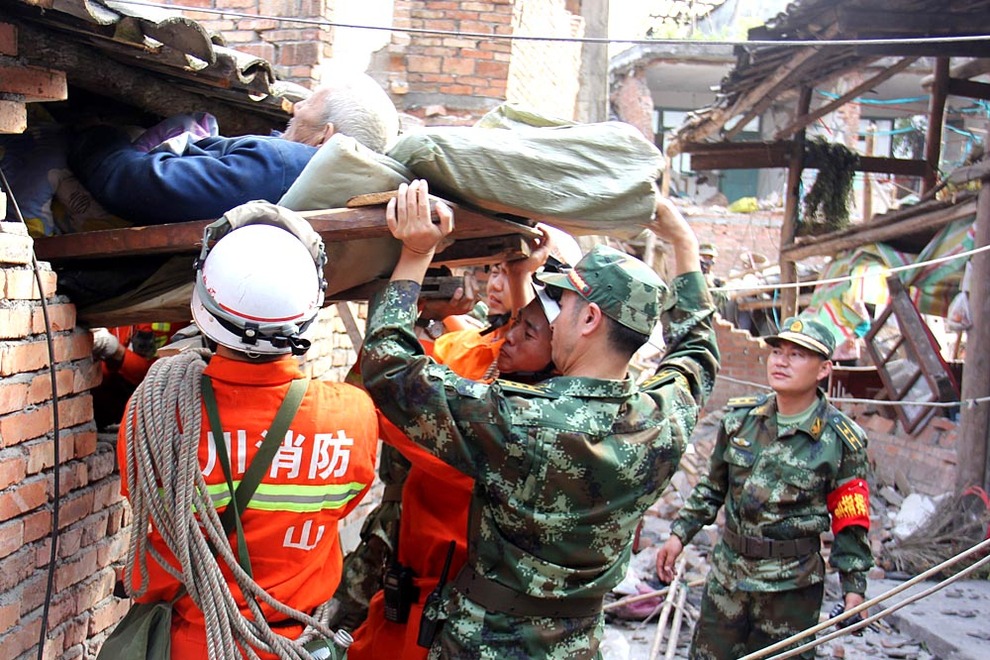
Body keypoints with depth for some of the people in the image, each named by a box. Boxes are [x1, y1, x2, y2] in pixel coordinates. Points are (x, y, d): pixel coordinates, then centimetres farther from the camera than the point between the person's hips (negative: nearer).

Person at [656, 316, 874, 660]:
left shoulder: (841, 440, -10)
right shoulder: (741, 417, 0)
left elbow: (850, 522, -4)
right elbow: (711, 486, 12)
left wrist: (854, 587, -5)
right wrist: (680, 534, 8)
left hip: (791, 584, -4)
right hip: (727, 571, 4)